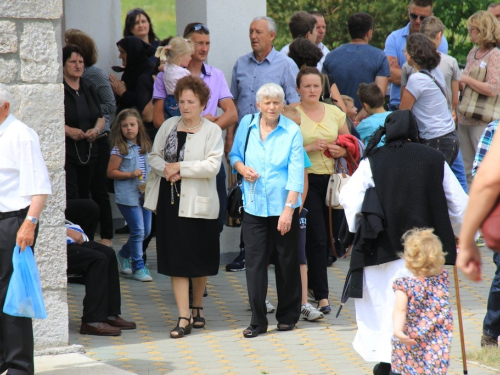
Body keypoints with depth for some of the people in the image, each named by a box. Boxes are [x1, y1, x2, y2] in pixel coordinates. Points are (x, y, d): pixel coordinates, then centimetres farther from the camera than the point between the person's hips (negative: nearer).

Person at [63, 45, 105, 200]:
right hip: (65, 155, -8)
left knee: (84, 197, 11)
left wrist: (97, 129, -1)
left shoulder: (88, 89, 17)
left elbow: (101, 118, 20)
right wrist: (68, 130, -24)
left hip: (88, 154, 8)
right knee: (70, 199, -17)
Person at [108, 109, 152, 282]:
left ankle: (123, 255, 32)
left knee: (146, 231, 10)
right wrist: (131, 174, -18)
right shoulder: (120, 149, -7)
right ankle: (138, 266, 2)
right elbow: (111, 172, -8)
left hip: (144, 194, 7)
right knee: (138, 230, -9)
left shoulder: (145, 146, 11)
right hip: (127, 195, -7)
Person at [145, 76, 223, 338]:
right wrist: (166, 169, -10)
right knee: (176, 259, -1)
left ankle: (197, 306, 32)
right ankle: (184, 318, -1)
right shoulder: (168, 126, 9)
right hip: (169, 200, 3)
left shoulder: (212, 130, -4)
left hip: (197, 203, -3)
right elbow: (154, 156, 10)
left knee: (199, 258, 9)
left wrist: (180, 167, -16)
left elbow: (212, 166, -14)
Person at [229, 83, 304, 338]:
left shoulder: (292, 131, -6)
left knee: (287, 261, 7)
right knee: (254, 261, -3)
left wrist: (288, 209, -18)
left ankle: (287, 316, 21)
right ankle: (257, 321, 3)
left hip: (283, 205, -2)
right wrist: (242, 168, -7)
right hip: (254, 205, 2)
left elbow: (296, 173, -11)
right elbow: (234, 154, 17)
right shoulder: (247, 125, 3)